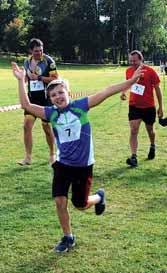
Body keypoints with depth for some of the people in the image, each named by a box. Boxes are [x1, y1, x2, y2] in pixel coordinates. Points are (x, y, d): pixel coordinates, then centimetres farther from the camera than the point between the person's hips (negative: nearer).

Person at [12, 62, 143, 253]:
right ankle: (68, 238, 19)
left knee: (80, 205, 7)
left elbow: (106, 92, -16)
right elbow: (26, 105, -9)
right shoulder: (51, 113, -4)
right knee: (60, 201, -3)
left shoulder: (80, 106, -11)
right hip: (62, 164, 3)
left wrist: (132, 80, -20)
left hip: (83, 165, -2)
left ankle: (99, 197, 42)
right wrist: (21, 80, -13)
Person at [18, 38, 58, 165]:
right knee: (27, 125, -5)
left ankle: (52, 154, 25)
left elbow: (55, 79, -14)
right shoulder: (27, 62, 7)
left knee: (47, 126, 5)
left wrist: (39, 77, -21)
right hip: (32, 97, 5)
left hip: (45, 98, -4)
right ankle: (28, 157, 1)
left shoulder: (48, 60, -10)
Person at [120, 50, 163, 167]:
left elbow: (157, 89, -5)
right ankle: (134, 157, -15)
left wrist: (160, 107, -3)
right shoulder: (129, 71, -2)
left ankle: (152, 146, 47)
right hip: (134, 106, 2)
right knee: (133, 131, -12)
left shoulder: (150, 71, -13)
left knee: (150, 129, 17)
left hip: (149, 107, -2)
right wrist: (123, 92, -4)